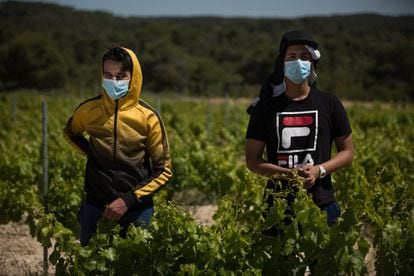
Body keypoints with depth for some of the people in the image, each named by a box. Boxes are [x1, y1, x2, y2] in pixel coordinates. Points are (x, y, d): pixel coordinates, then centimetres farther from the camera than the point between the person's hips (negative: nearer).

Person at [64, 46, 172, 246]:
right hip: (95, 207, 2)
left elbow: (163, 171, -6)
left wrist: (129, 200, -15)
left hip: (137, 210, -2)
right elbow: (70, 133, 21)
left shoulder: (148, 117, -10)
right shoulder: (88, 110, -4)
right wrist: (91, 153, 3)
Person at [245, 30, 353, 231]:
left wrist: (319, 170, -9)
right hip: (279, 206, 0)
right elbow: (252, 160, 3)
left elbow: (347, 152, 10)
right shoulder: (266, 108, 3)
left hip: (321, 205, 0)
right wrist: (287, 174, -14)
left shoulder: (329, 104, 5)